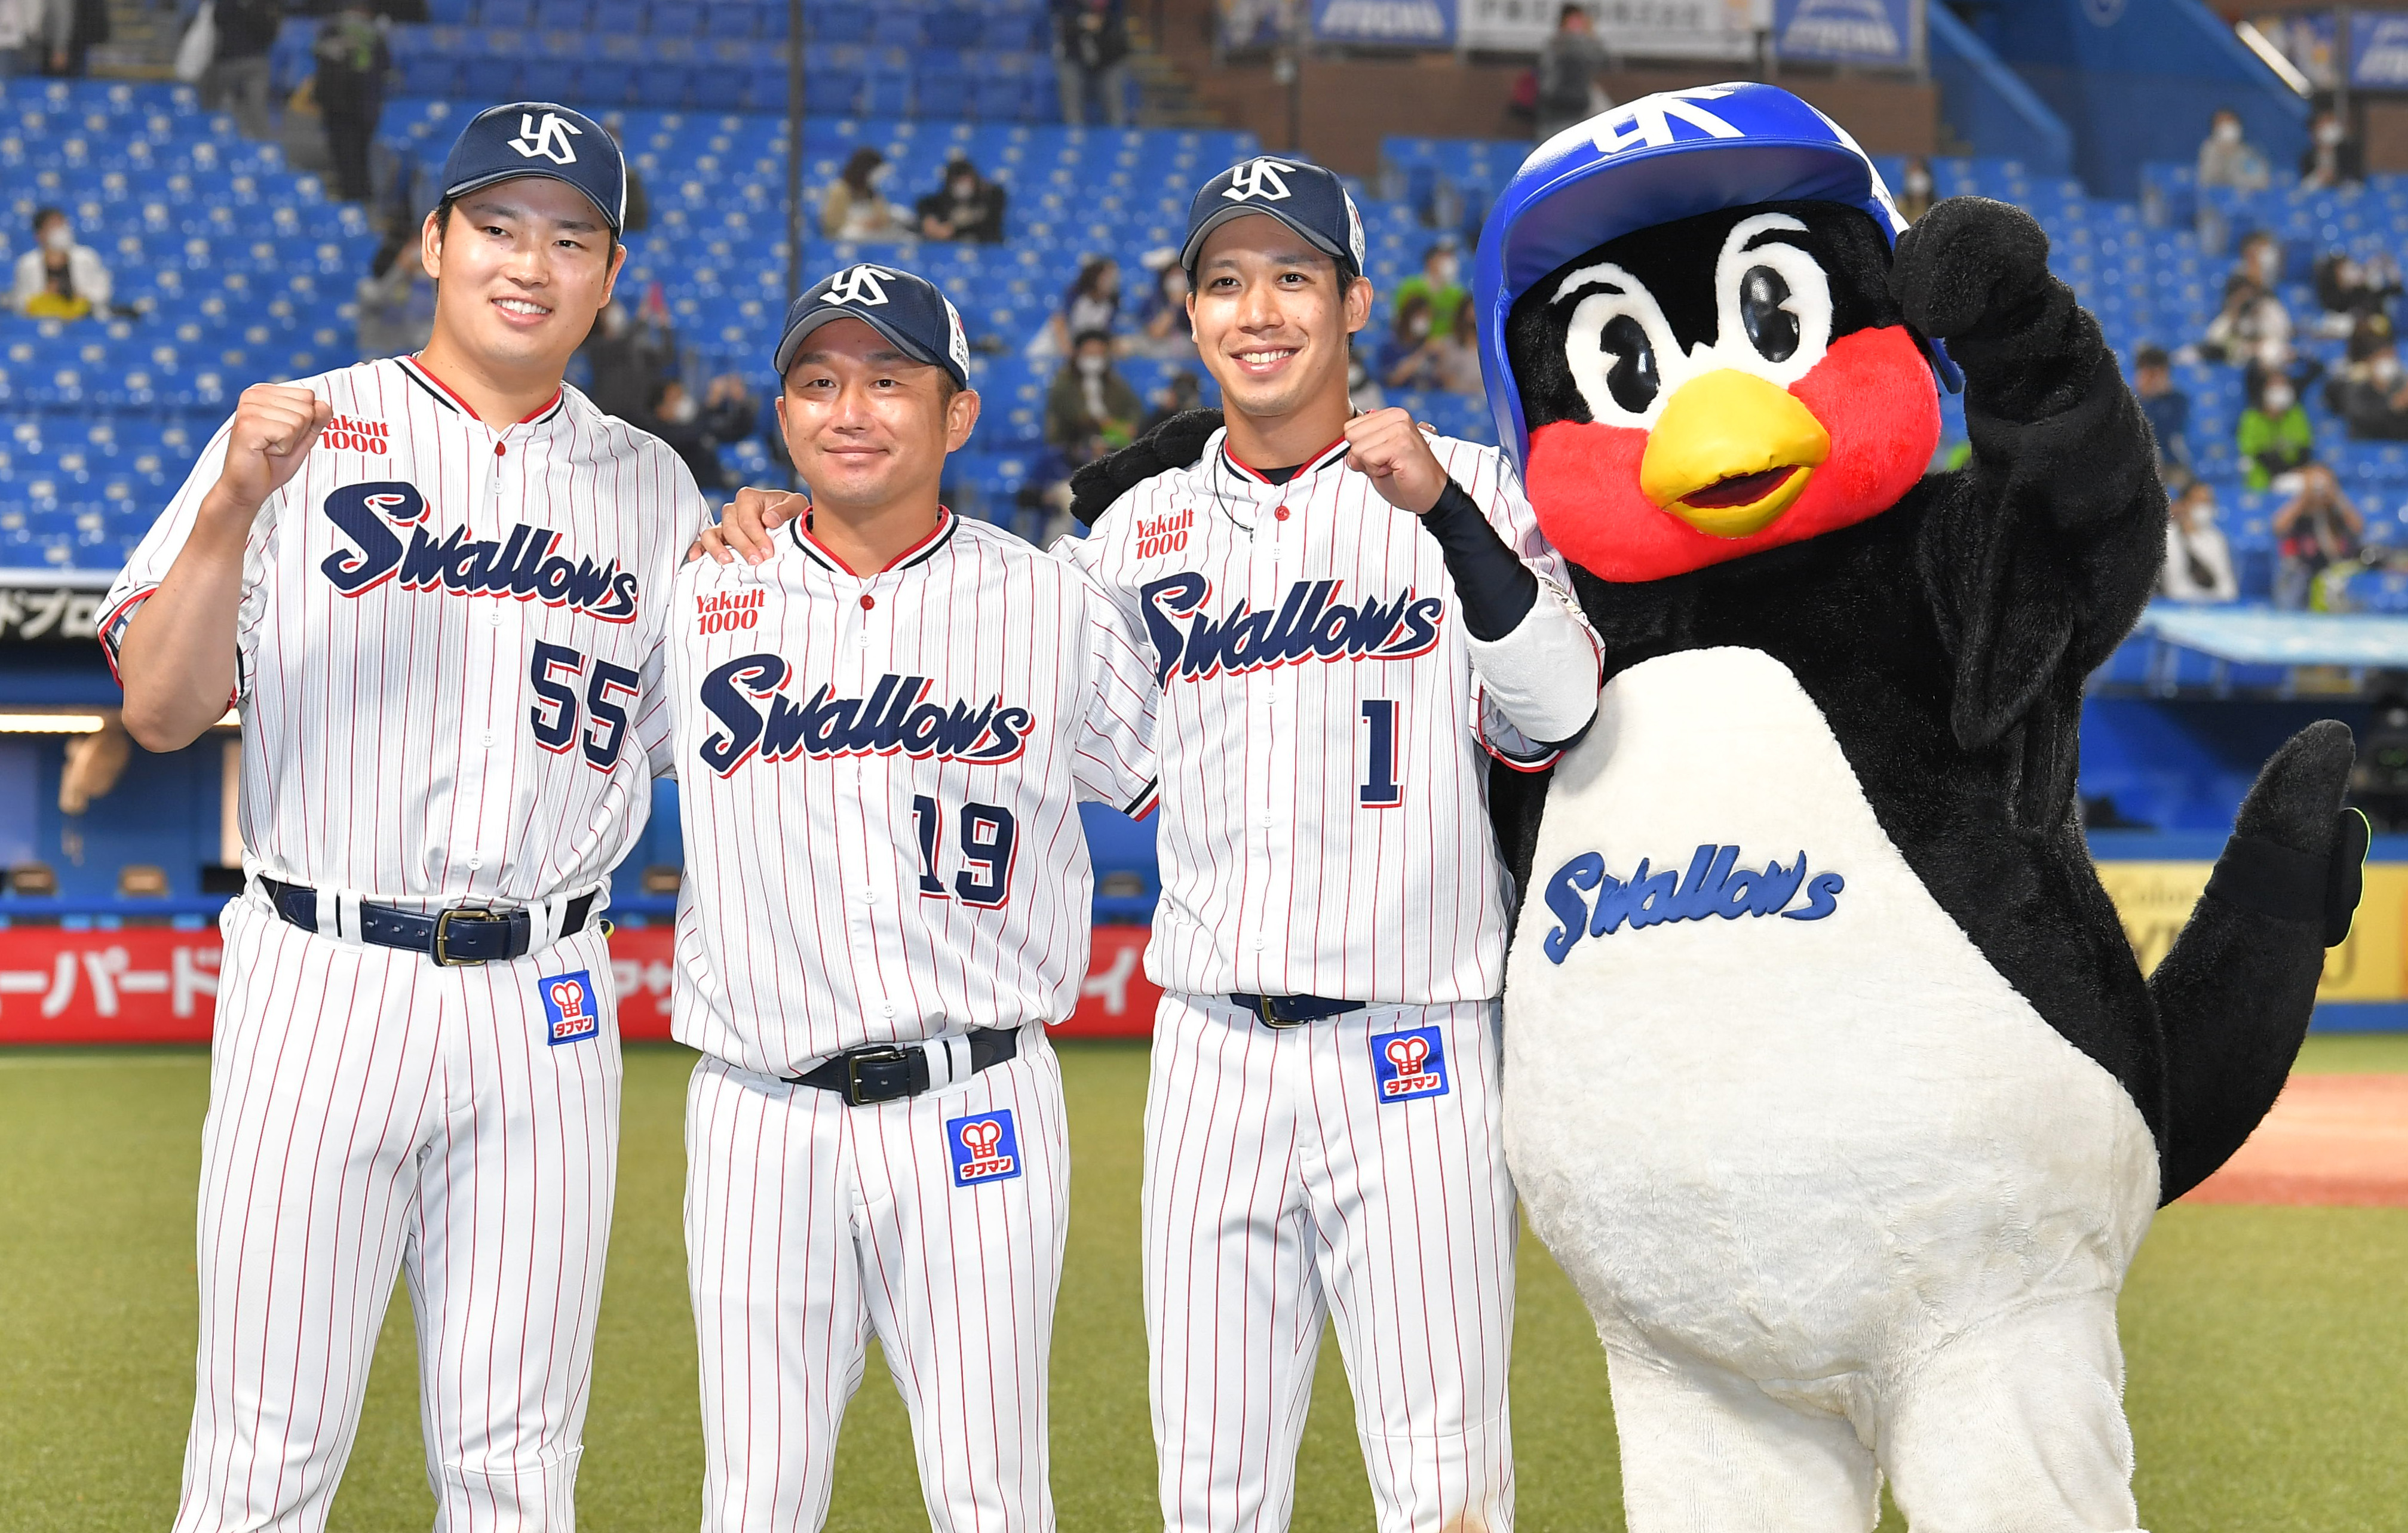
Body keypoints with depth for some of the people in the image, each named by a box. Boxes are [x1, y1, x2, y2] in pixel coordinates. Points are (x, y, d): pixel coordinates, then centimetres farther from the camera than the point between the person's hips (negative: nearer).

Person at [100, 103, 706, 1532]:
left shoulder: (650, 484, 13)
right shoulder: (299, 432, 3)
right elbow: (160, 709, -5)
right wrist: (232, 508, -19)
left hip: (551, 1001, 3)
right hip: (323, 985, -3)